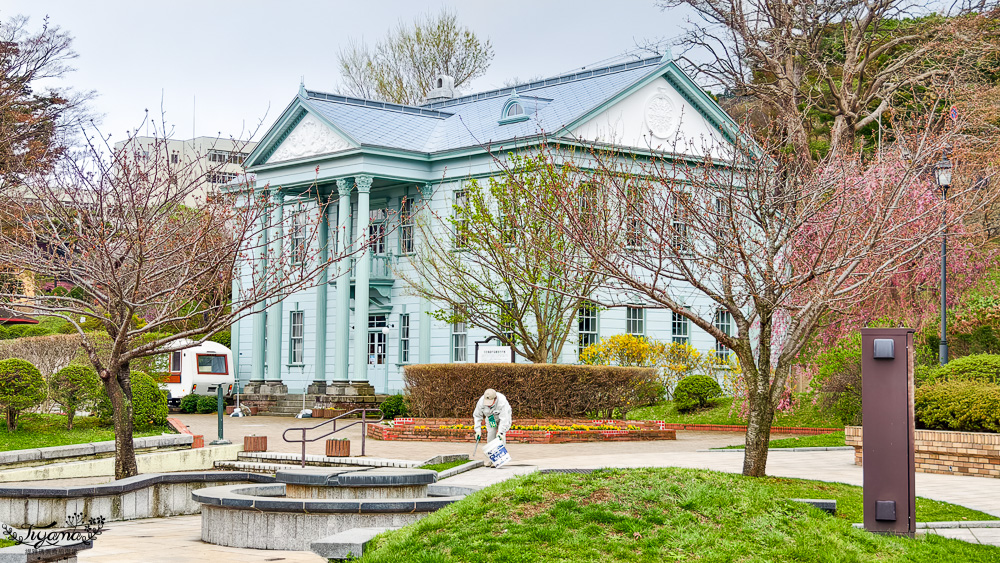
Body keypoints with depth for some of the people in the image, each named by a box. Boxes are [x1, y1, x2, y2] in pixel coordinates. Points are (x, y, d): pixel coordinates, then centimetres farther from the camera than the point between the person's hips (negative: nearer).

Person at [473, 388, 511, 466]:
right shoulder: (481, 402, -29)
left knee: (501, 437, -16)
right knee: (490, 436, -7)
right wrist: (478, 430, -21)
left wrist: (501, 432, -48)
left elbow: (504, 419, -40)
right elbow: (477, 416, -16)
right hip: (490, 418, 3)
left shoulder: (502, 402, -40)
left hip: (503, 415, -3)